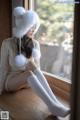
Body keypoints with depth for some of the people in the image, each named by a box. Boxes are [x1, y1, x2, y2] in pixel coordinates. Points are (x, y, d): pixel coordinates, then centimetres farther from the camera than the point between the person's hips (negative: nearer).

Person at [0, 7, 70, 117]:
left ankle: (55, 103, -40)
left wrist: (31, 63, -22)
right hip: (11, 81, -3)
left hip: (28, 82, 3)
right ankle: (53, 106, -44)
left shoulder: (35, 44, -3)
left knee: (36, 71, -32)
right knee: (29, 73, -36)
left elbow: (37, 69, 0)